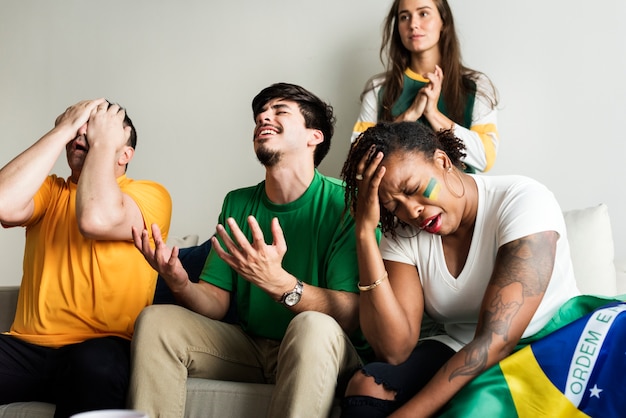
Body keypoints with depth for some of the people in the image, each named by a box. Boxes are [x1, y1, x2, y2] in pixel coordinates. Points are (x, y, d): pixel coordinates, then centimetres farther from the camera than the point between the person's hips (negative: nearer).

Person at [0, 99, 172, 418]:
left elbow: (96, 219, -19)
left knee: (96, 364, -36)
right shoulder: (48, 190, 16)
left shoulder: (150, 194, 4)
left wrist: (103, 141, -3)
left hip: (99, 348, -2)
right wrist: (63, 129, 0)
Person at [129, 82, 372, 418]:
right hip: (248, 347, 5)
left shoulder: (342, 202, -12)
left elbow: (351, 315, -22)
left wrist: (278, 283, -38)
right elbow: (217, 304, 3)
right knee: (155, 320, -14)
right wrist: (181, 285, -20)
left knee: (313, 325, -37)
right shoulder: (238, 203, 7)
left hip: (319, 353, -5)